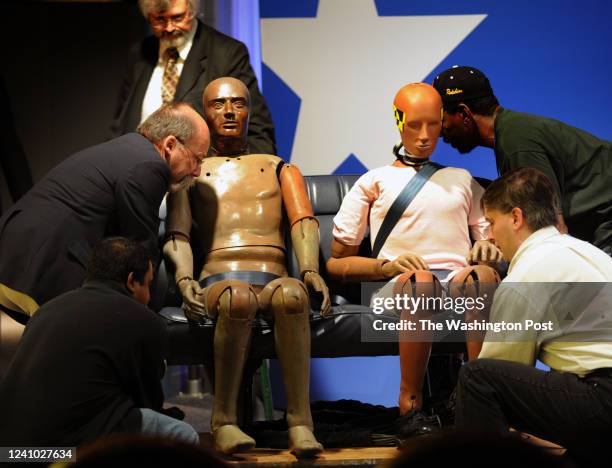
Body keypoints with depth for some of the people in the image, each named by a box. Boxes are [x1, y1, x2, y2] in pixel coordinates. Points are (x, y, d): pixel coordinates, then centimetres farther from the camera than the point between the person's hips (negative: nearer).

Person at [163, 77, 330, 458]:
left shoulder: (280, 170, 27)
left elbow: (304, 222, 9)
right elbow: (177, 233, 10)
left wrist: (311, 270, -13)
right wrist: (185, 280, -12)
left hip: (273, 279, 1)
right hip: (217, 281, -1)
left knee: (291, 293, -39)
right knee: (238, 298, -40)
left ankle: (301, 422, -40)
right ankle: (224, 419, -30)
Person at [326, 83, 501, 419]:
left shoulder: (462, 180, 32)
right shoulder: (374, 183, 23)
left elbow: (490, 235, 28)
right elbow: (335, 263, 17)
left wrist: (489, 247, 1)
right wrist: (387, 266, -3)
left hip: (458, 280, 2)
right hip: (398, 284, -2)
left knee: (483, 274, -37)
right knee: (419, 280, -41)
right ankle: (410, 404, -33)